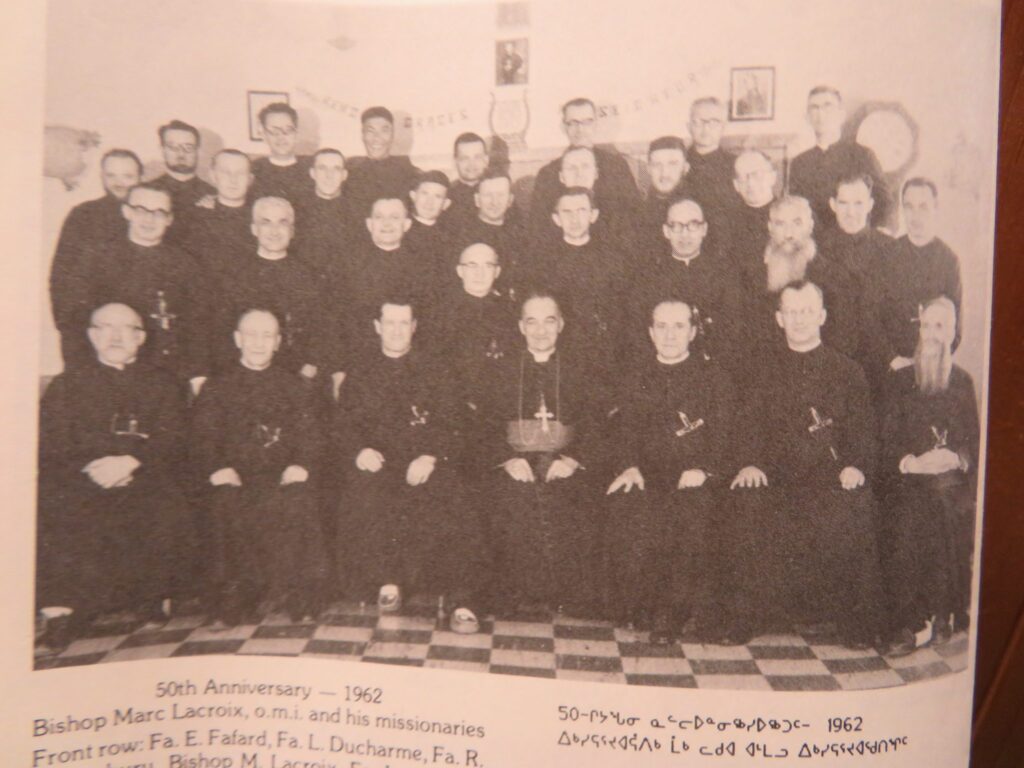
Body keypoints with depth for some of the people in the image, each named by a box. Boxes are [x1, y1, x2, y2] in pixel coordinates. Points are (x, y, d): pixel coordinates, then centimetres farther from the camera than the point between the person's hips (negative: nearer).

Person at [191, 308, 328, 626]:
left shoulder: (292, 386, 18)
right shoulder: (218, 387, 16)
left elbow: (308, 433, 9)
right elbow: (203, 436, 7)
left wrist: (300, 464, -9)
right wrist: (217, 468, -11)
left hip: (283, 475, 0)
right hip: (236, 477, 0)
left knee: (296, 505, -25)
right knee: (227, 506, -24)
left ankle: (297, 602, -11)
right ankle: (232, 607, -9)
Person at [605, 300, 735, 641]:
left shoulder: (714, 378, 13)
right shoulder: (637, 379, 20)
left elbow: (722, 435, 4)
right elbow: (627, 431, 11)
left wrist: (703, 470, -15)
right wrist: (629, 466, -9)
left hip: (695, 479, -2)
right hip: (647, 475, 2)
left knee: (693, 510, -34)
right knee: (624, 507, -30)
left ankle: (674, 610, -18)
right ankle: (641, 609, -15)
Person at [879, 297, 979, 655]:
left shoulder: (963, 382, 15)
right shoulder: (901, 380, 12)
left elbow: (974, 439, 11)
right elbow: (887, 438, 5)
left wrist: (957, 458, -10)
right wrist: (911, 462, -12)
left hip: (952, 483, 1)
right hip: (908, 482, -1)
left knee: (950, 544, -16)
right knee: (904, 544, -19)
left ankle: (943, 618, 0)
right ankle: (905, 628, -13)